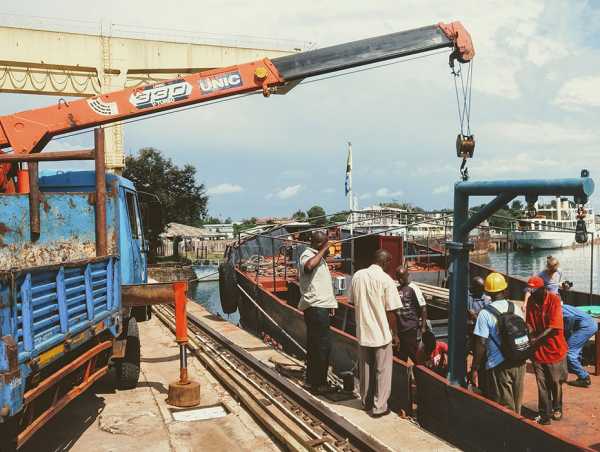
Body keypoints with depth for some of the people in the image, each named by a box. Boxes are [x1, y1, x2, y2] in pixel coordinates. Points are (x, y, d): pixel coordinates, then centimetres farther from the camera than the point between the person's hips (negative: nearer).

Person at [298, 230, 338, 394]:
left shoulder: (318, 257, 18)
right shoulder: (308, 255, -14)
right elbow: (308, 266, -40)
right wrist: (322, 251, -29)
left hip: (319, 307, 11)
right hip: (316, 307, -11)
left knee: (313, 344, 15)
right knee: (323, 345, -8)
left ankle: (311, 380, 25)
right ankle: (319, 383, -2)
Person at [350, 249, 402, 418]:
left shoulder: (357, 275, 1)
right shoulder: (386, 279, -13)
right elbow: (391, 309, -11)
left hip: (362, 331, 5)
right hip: (381, 332, -5)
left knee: (365, 369, 17)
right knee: (382, 371, 8)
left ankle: (366, 402, 29)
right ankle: (379, 407, 12)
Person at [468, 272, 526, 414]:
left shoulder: (485, 313, -15)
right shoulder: (516, 309, 2)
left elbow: (481, 344, -16)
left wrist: (474, 369, -10)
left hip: (498, 365, -5)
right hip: (519, 362, 6)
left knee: (505, 408, 5)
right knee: (516, 404, 20)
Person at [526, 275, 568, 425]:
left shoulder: (554, 300, -19)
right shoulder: (531, 301, -4)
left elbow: (553, 328, -22)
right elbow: (529, 323, 2)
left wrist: (535, 340, -25)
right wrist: (528, 334, -19)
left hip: (554, 349, -3)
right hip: (538, 350, 3)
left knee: (555, 382, 15)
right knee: (542, 384, 7)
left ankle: (557, 409, 37)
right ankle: (545, 414, 18)